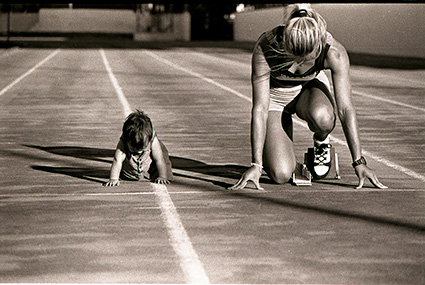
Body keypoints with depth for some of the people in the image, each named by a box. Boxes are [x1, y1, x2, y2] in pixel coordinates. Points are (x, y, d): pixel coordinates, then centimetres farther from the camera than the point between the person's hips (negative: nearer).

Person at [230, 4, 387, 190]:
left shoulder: (334, 53, -32)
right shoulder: (264, 49, -36)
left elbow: (345, 109, -27)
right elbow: (260, 109, -33)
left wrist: (359, 163, -29)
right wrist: (256, 165, -36)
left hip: (309, 87, 1)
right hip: (275, 96, -1)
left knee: (322, 117, -38)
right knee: (281, 175, -20)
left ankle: (321, 142, -1)